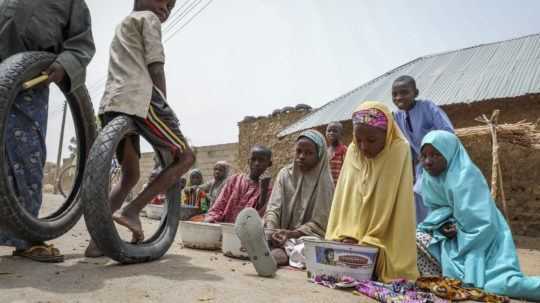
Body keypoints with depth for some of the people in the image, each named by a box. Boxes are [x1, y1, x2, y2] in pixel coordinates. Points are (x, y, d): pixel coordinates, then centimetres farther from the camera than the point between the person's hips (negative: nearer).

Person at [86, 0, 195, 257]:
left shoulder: (123, 26, 36)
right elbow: (155, 68, -3)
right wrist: (164, 105, 1)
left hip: (111, 104, 9)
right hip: (139, 99, -9)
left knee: (130, 176, 15)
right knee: (185, 157, 1)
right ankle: (132, 210, -10)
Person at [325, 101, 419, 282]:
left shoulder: (399, 151, -10)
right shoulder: (352, 152, 4)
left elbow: (398, 207, -14)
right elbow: (344, 197, 2)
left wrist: (371, 244, -19)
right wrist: (344, 236, -10)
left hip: (382, 245, -4)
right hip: (352, 241, 4)